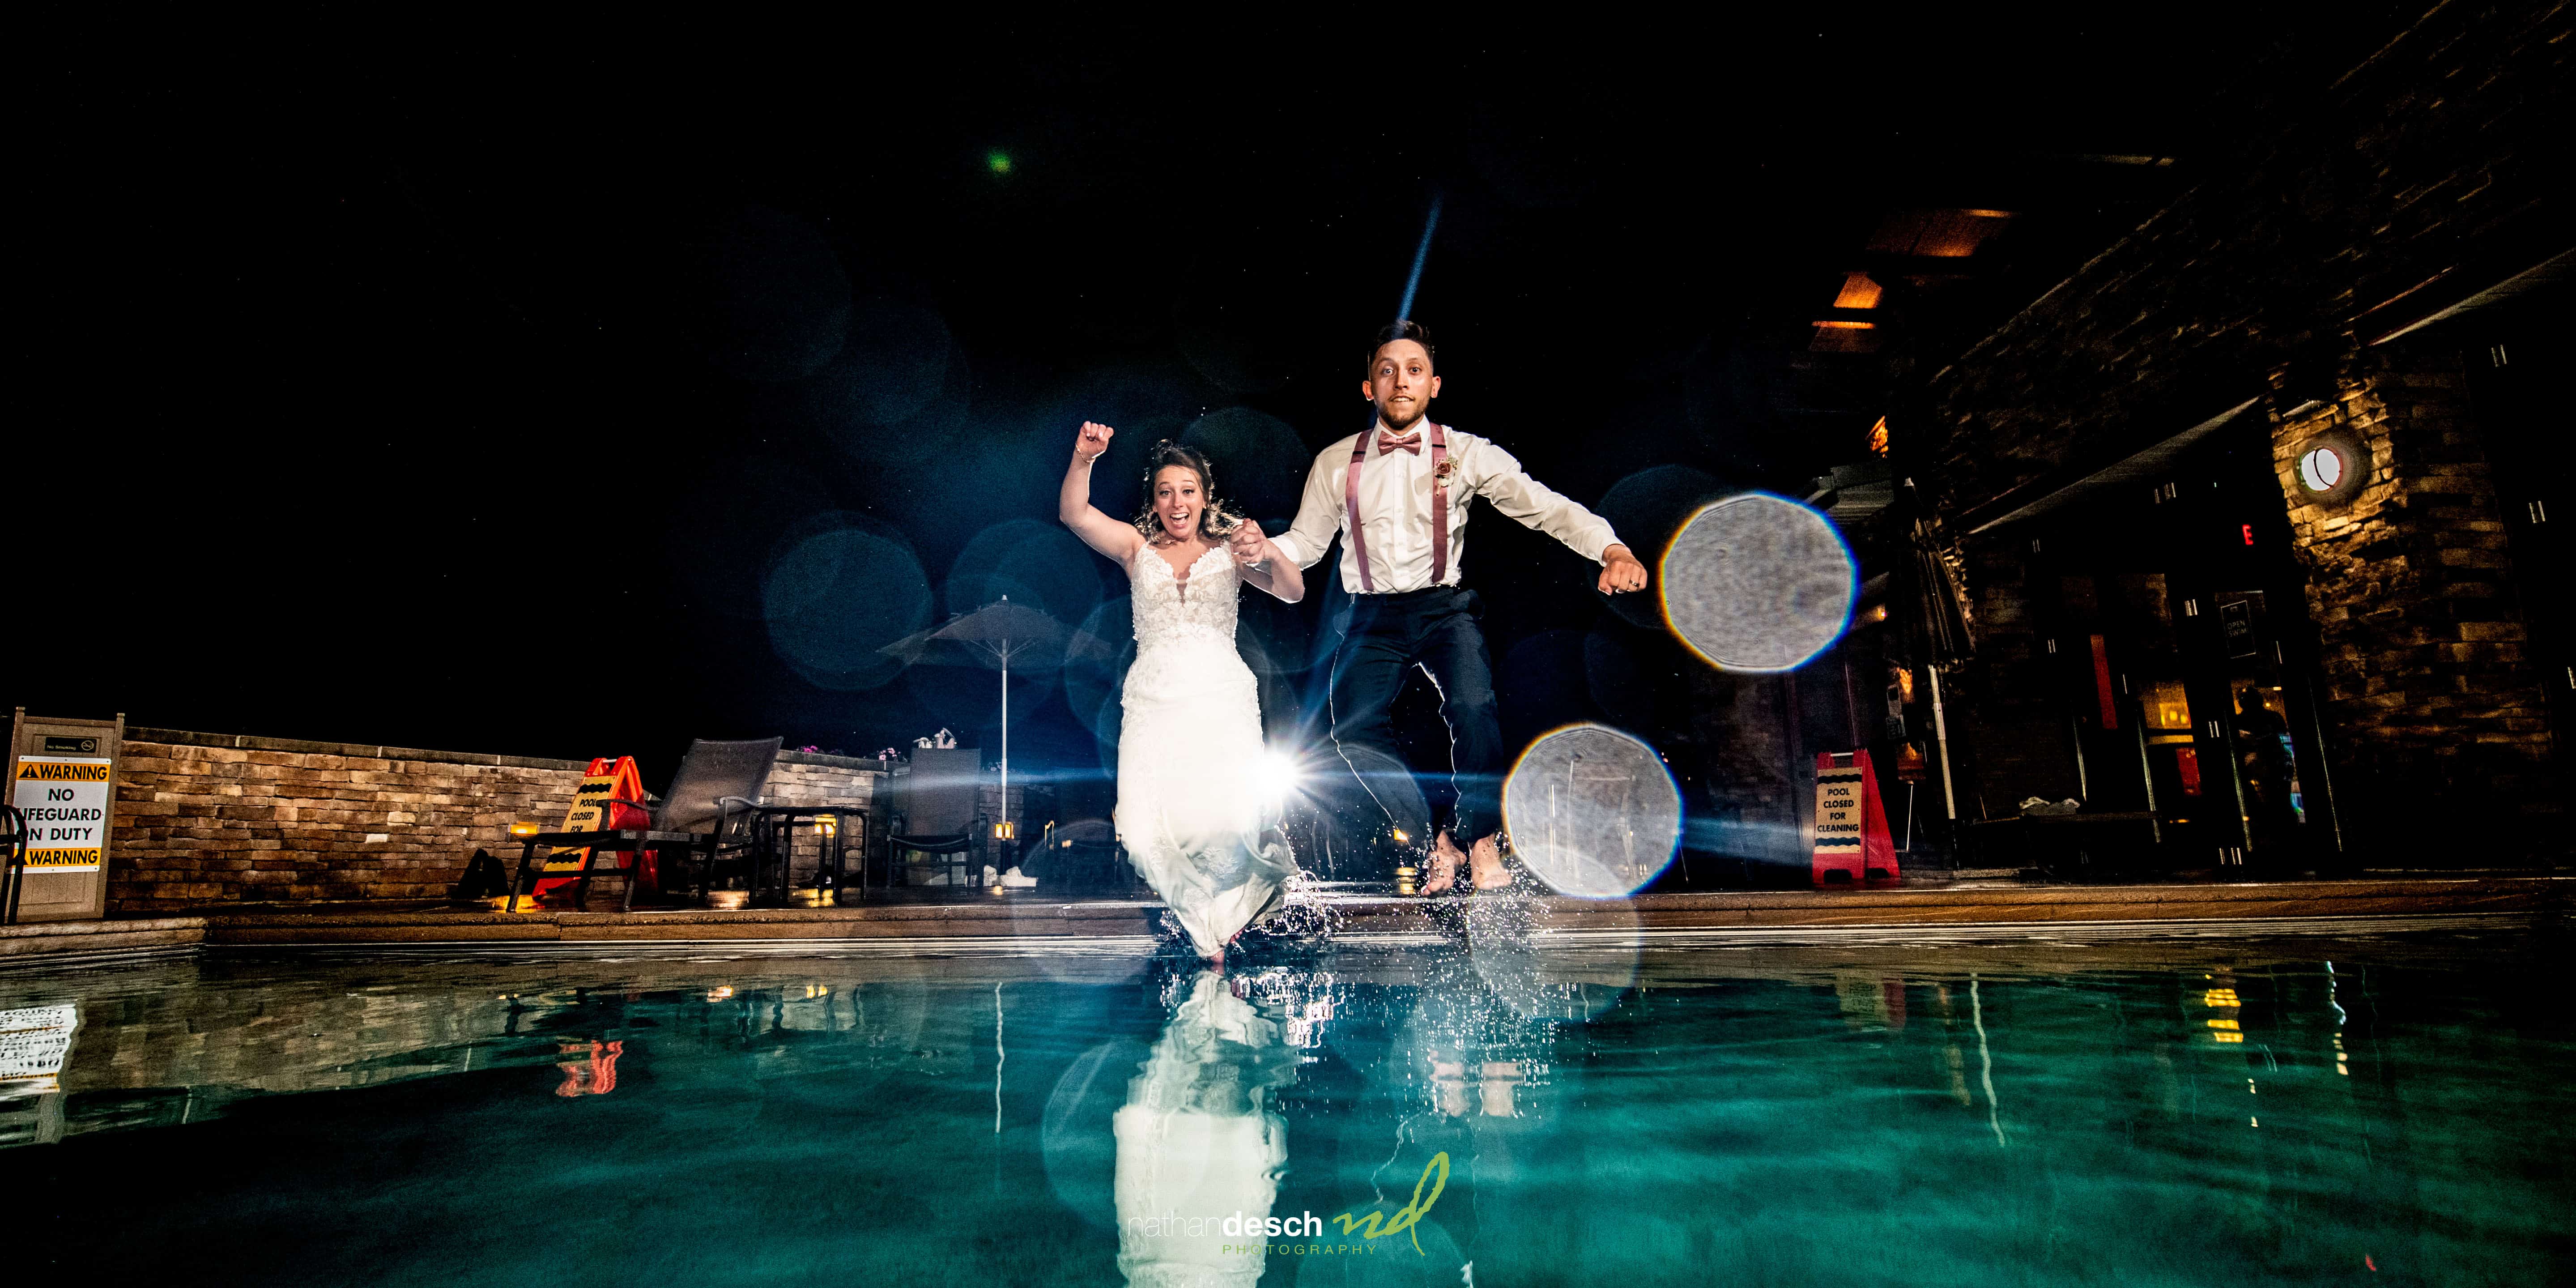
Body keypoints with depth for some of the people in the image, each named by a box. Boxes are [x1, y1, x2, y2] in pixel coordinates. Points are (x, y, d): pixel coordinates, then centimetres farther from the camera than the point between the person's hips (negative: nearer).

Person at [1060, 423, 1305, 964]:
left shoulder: (1228, 549, 11)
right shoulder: (1137, 548, 14)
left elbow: (1294, 592, -2)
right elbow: (1073, 514, -1)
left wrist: (1268, 553, -23)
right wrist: (1083, 459, -19)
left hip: (1221, 699, -1)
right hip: (1154, 700, 2)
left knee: (1225, 826, -22)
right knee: (1145, 832, -16)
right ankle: (1207, 927, 11)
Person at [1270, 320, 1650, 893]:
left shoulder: (1467, 454, 2)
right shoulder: (1335, 463, 7)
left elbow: (1545, 506, -5)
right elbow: (1305, 544, 13)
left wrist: (1613, 550, -21)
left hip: (1445, 609, -2)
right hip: (1372, 618, 2)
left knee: (1474, 708, -26)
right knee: (1354, 729, -17)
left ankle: (1479, 837, 0)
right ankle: (1432, 842, 6)